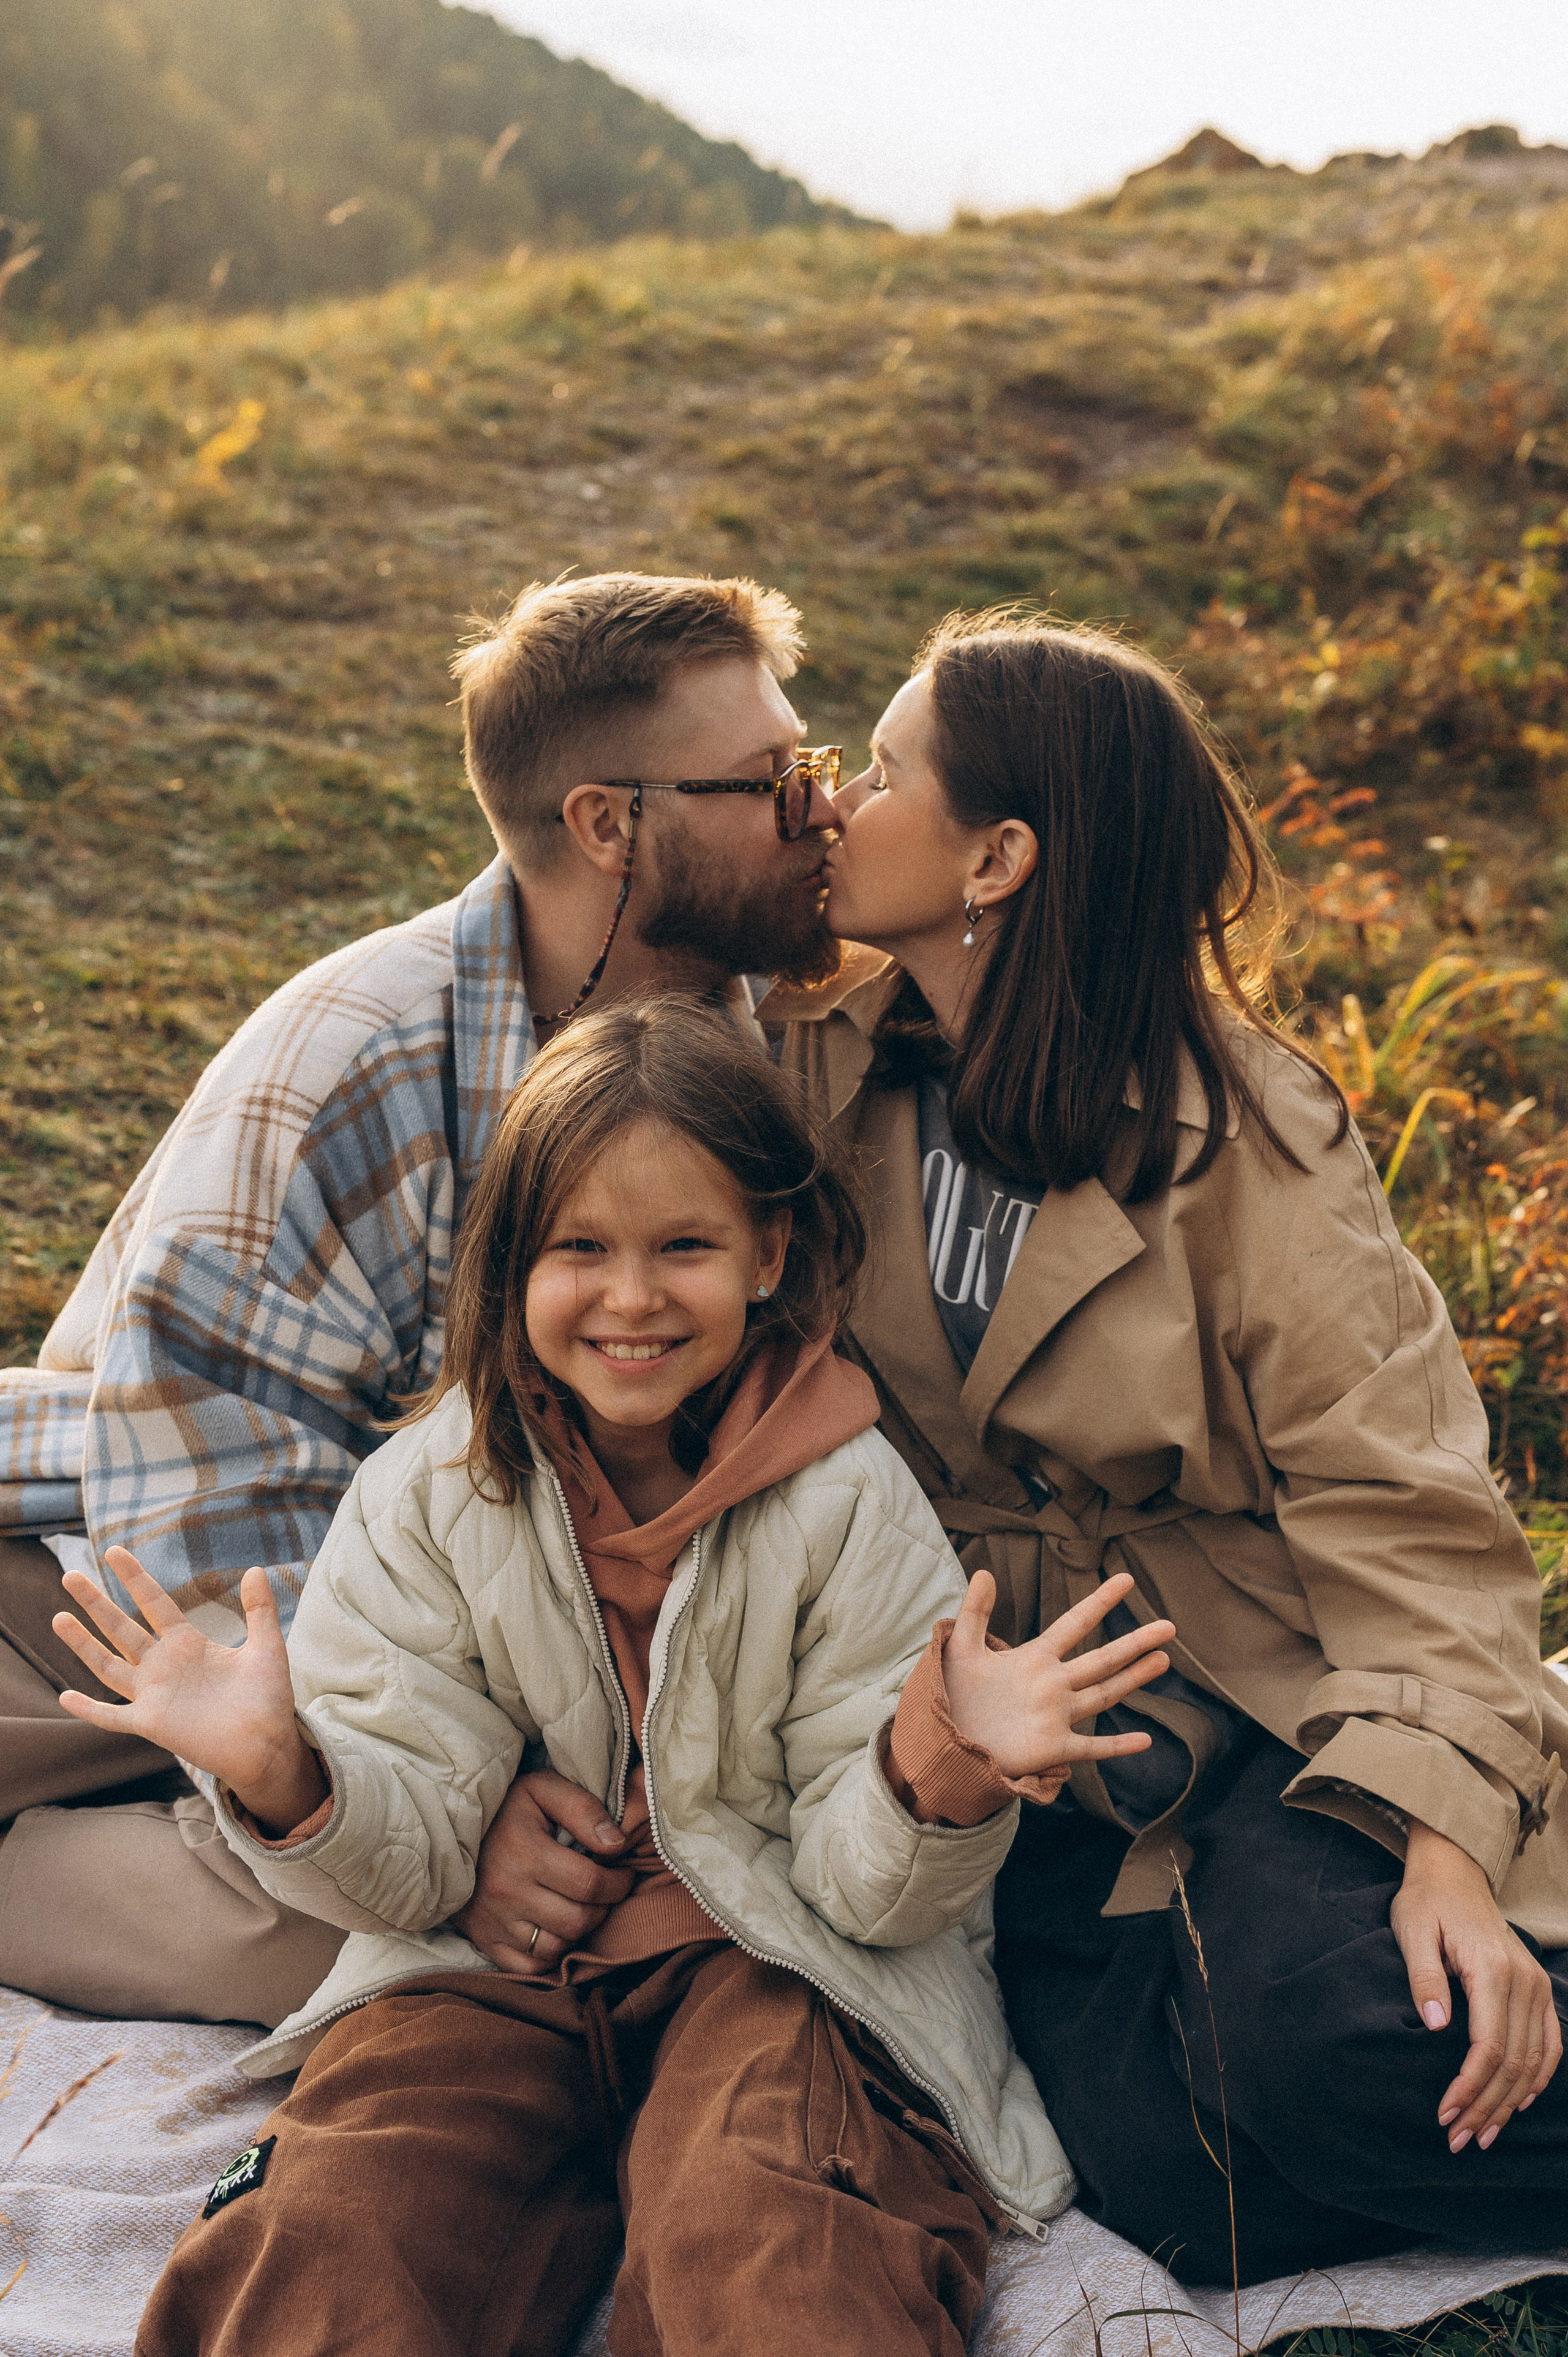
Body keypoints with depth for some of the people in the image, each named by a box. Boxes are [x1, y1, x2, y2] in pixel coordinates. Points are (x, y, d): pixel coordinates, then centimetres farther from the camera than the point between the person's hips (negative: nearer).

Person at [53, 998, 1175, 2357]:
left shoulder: (848, 1501, -7)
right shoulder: (429, 1493, -1)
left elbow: (864, 1888, -6)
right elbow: (409, 1864, -3)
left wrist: (935, 1778, -29)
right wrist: (284, 1780, -25)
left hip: (769, 1953, -1)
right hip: (495, 1962, 2)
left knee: (768, 2246, -31)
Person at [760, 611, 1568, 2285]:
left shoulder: (1244, 1133, -7)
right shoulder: (816, 1078, 4)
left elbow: (1396, 1499, -12)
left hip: (1265, 1705, -2)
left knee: (1330, 2041, -32)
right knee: (1187, 2187, -23)